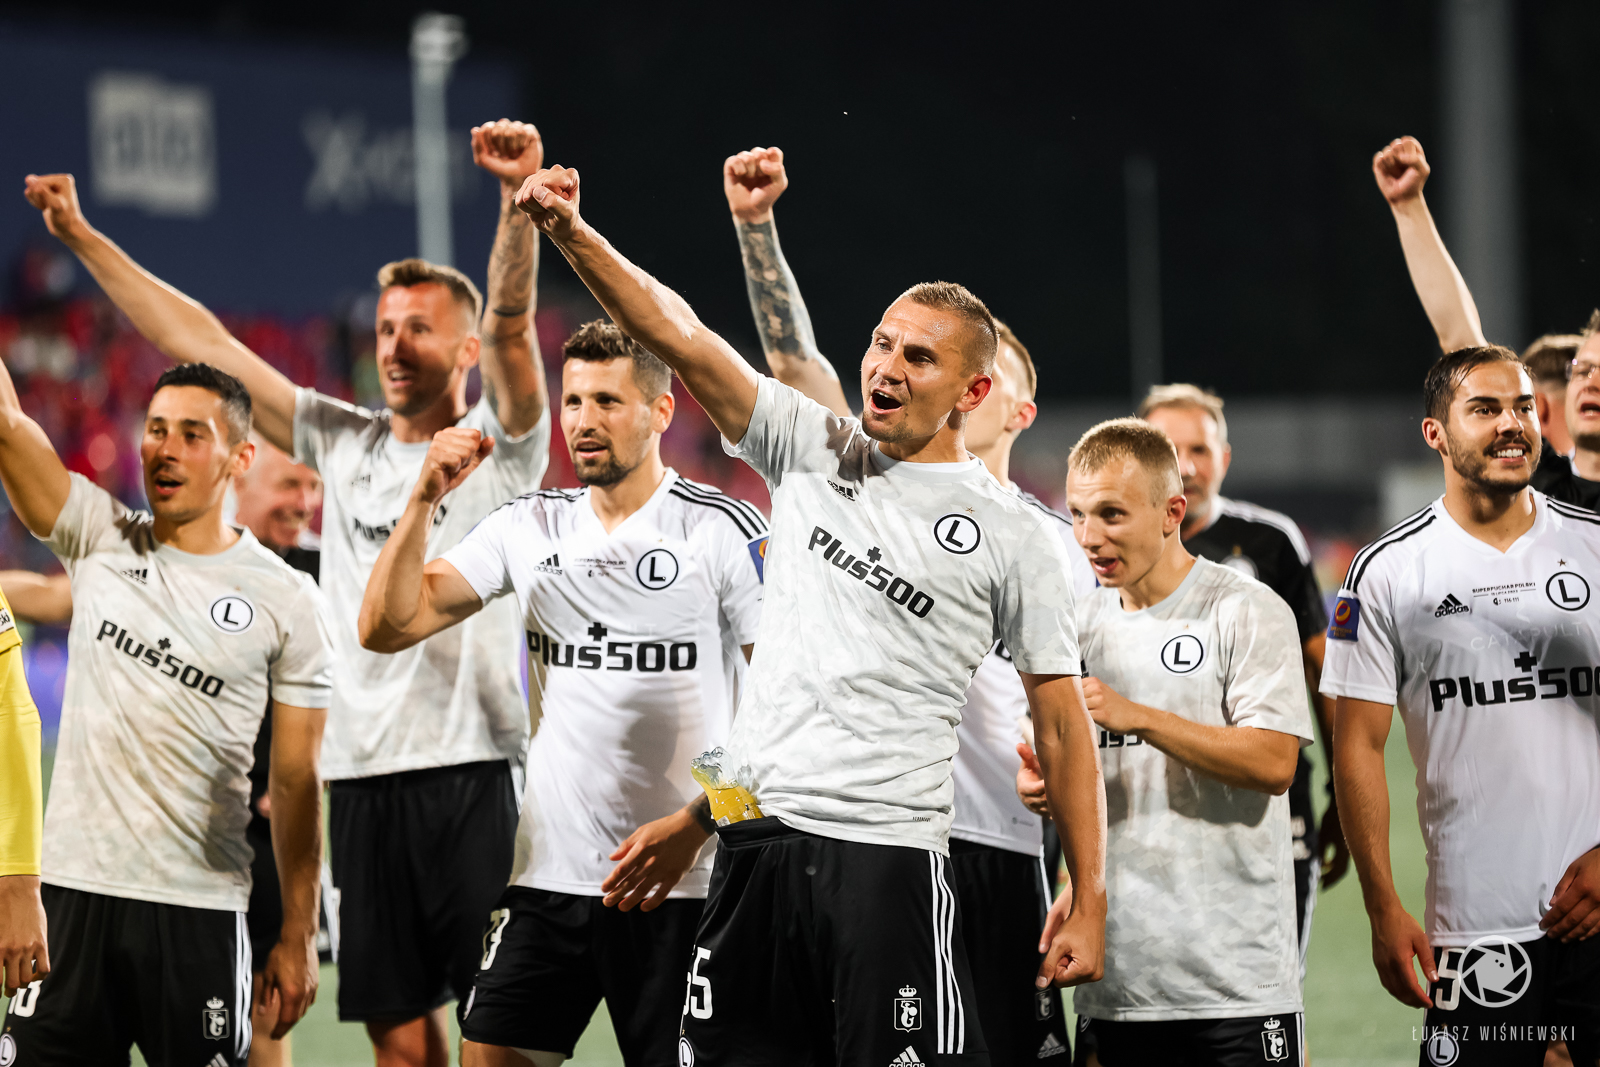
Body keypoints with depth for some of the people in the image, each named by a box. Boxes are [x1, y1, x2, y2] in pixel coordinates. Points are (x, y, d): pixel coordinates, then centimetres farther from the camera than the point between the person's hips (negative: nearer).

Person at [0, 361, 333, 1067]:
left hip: (200, 907, -2)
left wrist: (298, 937, 1)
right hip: (73, 890, 2)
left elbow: (296, 782, 3)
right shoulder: (99, 541, 7)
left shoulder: (286, 601, 2)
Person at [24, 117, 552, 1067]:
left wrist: (521, 197, -31)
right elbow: (201, 343, 17)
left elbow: (512, 325, -15)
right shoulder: (343, 444, 15)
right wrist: (84, 239, 16)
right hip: (364, 771, 5)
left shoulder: (498, 446, 3)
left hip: (473, 767, -5)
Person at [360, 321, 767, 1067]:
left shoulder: (724, 530, -4)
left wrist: (695, 823, -17)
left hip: (678, 881, -4)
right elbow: (386, 627, 7)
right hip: (548, 867, 4)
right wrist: (425, 500, -7)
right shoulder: (528, 527, 10)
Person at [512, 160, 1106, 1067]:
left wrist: (1090, 903, -2)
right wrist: (570, 233, -13)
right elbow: (677, 333, 2)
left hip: (889, 854, -4)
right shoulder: (812, 449, 10)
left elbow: (1063, 723, 3)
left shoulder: (1014, 534, 1)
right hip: (755, 838, 4)